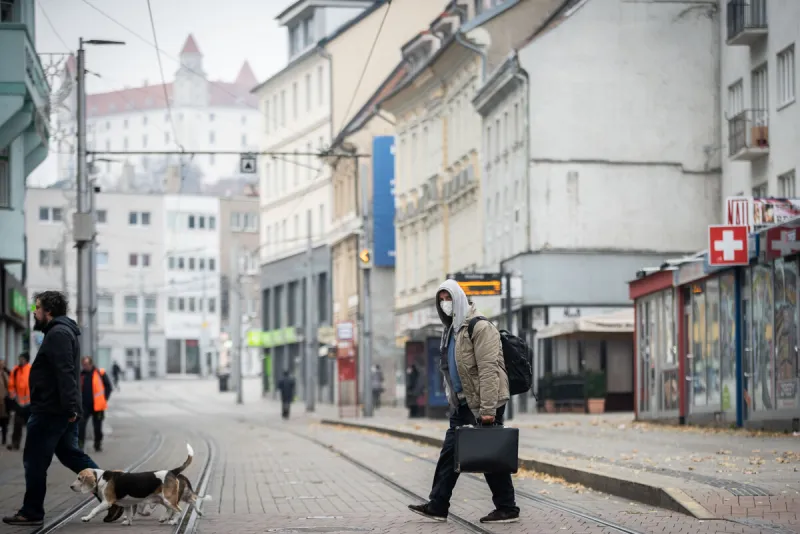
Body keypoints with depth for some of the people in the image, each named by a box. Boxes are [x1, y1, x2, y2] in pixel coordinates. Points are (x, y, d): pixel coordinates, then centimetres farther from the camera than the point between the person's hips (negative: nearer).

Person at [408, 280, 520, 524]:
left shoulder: (479, 327, -15)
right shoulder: (451, 331, 15)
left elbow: (488, 369, -21)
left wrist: (488, 409, -25)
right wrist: (452, 401, 18)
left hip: (483, 405, -9)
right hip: (462, 404, 9)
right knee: (449, 453, 9)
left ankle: (507, 509, 8)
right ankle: (437, 506, 13)